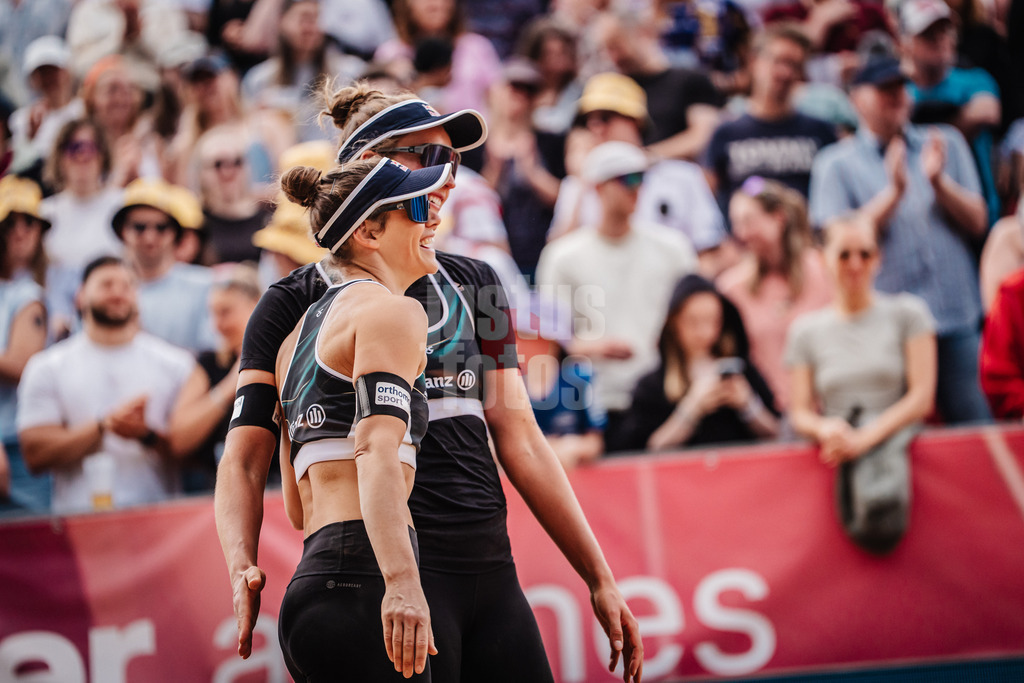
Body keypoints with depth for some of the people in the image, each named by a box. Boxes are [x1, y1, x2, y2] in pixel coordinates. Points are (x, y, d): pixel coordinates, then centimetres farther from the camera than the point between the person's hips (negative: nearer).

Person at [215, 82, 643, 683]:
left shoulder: (473, 285, 18)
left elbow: (519, 436, 17)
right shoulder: (297, 302, 3)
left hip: (491, 569, 5)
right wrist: (243, 568, -24)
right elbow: (245, 458, -5)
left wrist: (601, 581, 13)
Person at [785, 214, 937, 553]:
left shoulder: (907, 313, 8)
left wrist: (866, 436, -17)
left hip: (893, 434, -3)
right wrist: (824, 428, -16)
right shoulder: (806, 331, 14)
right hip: (842, 444, 3)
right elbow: (800, 412, 10)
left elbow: (922, 398, -2)